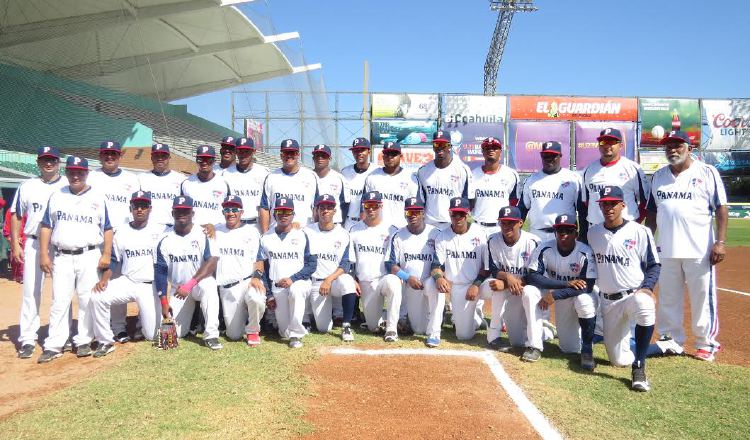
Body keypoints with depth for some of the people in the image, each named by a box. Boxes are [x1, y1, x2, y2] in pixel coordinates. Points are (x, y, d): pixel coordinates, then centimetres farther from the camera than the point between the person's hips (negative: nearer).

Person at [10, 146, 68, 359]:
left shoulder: (69, 186, 3)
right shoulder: (27, 187, 7)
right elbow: (16, 216, 11)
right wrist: (15, 244, 2)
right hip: (34, 244, 1)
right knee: (31, 292, 0)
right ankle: (27, 339, 6)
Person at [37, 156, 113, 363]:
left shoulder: (97, 198, 4)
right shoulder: (56, 196, 10)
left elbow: (107, 229, 3)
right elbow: (46, 226, 9)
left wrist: (106, 254, -6)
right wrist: (44, 254, 1)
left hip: (89, 256, -1)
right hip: (62, 257, 2)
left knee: (87, 300, 2)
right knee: (59, 301, 2)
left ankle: (84, 341, 12)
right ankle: (54, 346, 6)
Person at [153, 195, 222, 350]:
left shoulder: (204, 235, -10)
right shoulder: (165, 241, -2)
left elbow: (212, 262, -22)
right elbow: (160, 272, -2)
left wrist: (190, 284, -31)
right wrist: (164, 302, -8)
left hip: (199, 284, -3)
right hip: (177, 290, 3)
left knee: (208, 285, -38)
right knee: (175, 332, -5)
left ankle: (211, 335, -30)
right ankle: (188, 313, 30)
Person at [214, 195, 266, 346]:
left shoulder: (251, 231, 6)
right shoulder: (216, 231, 15)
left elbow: (258, 259, 0)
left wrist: (256, 276, -16)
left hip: (248, 282, -2)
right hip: (226, 288, 3)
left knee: (257, 300, -39)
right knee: (234, 335, -2)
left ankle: (253, 330, -9)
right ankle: (241, 315, 33)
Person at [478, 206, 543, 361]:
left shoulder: (531, 242, -19)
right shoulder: (493, 241, -10)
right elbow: (494, 271, -9)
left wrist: (504, 283, -31)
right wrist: (507, 276, -33)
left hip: (527, 287, -1)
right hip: (505, 293, 2)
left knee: (530, 292, -36)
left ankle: (535, 346, -26)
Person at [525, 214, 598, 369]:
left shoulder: (585, 253, -23)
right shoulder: (545, 249, -17)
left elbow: (587, 286, -28)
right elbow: (532, 277, -24)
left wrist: (554, 295, -35)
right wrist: (566, 283, -32)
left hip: (577, 295, -2)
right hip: (555, 294, 2)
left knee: (585, 300, -35)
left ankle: (587, 349, -12)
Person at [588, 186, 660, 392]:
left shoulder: (640, 231, -7)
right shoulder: (593, 232, 4)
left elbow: (654, 265, -2)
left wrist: (647, 287, -18)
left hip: (634, 294, -3)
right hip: (607, 301, 3)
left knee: (644, 306, -42)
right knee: (619, 360, 1)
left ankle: (639, 368, -27)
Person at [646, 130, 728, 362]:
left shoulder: (707, 173, -1)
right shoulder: (658, 176, 12)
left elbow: (721, 209, -4)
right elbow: (652, 211, 16)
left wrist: (720, 241, -12)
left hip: (699, 250, -4)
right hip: (666, 249, 4)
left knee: (703, 297, 2)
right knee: (668, 298, 11)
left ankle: (706, 343, 17)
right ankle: (671, 340, 23)